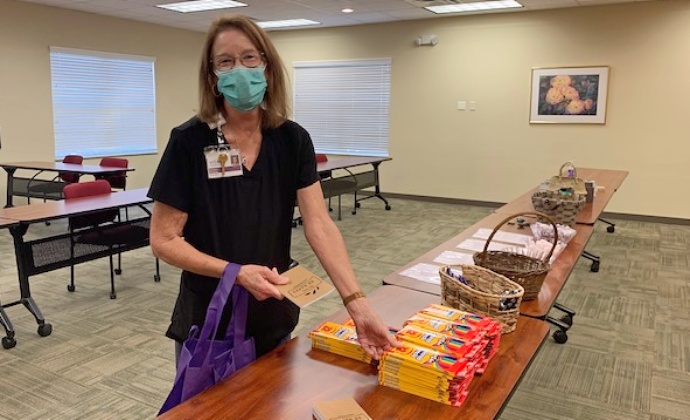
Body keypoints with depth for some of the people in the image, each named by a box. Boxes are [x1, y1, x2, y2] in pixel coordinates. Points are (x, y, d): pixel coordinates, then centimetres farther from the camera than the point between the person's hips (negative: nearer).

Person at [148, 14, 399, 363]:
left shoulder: (293, 140, -6)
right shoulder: (189, 141, -14)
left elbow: (320, 226, -14)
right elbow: (163, 240, -12)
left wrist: (357, 305, -25)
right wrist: (237, 272, -25)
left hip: (275, 320, 3)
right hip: (208, 323, -3)